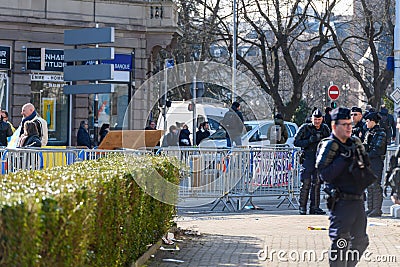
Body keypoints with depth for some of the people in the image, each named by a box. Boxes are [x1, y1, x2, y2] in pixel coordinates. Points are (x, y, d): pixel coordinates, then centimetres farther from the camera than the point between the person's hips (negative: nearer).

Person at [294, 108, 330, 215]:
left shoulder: (325, 129, 9)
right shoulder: (305, 128, -3)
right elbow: (296, 142, -4)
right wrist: (310, 141, -15)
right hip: (307, 159, -4)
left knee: (317, 183, 5)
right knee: (306, 183, -6)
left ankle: (314, 207, 10)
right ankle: (302, 207, 0)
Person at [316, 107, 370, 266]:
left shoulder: (355, 143, 13)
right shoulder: (328, 146, -9)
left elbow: (365, 166, 26)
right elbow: (325, 175, -20)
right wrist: (344, 158, -22)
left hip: (358, 201, 8)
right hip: (341, 203, -8)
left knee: (361, 241, 16)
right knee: (340, 243, -9)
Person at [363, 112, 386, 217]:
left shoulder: (380, 133, -8)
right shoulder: (368, 133, 16)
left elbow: (377, 150, -14)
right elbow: (365, 146, 21)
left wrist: (367, 156, -14)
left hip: (377, 161, -8)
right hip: (368, 162, 8)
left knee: (376, 185, -9)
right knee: (369, 185, 8)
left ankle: (377, 209, -7)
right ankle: (370, 208, 13)